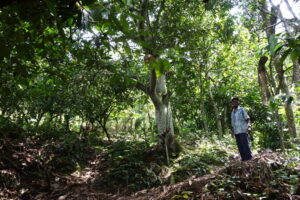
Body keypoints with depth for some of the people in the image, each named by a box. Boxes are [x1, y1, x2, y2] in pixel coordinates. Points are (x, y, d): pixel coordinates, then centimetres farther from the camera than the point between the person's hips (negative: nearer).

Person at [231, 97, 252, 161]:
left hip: (243, 130, -6)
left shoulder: (242, 109, 4)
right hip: (236, 132, 6)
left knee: (245, 145, -10)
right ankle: (243, 158, 6)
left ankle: (248, 158, -6)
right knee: (240, 146, 3)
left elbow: (247, 119, -3)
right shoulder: (233, 112, 21)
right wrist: (232, 131, 18)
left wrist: (249, 127, -18)